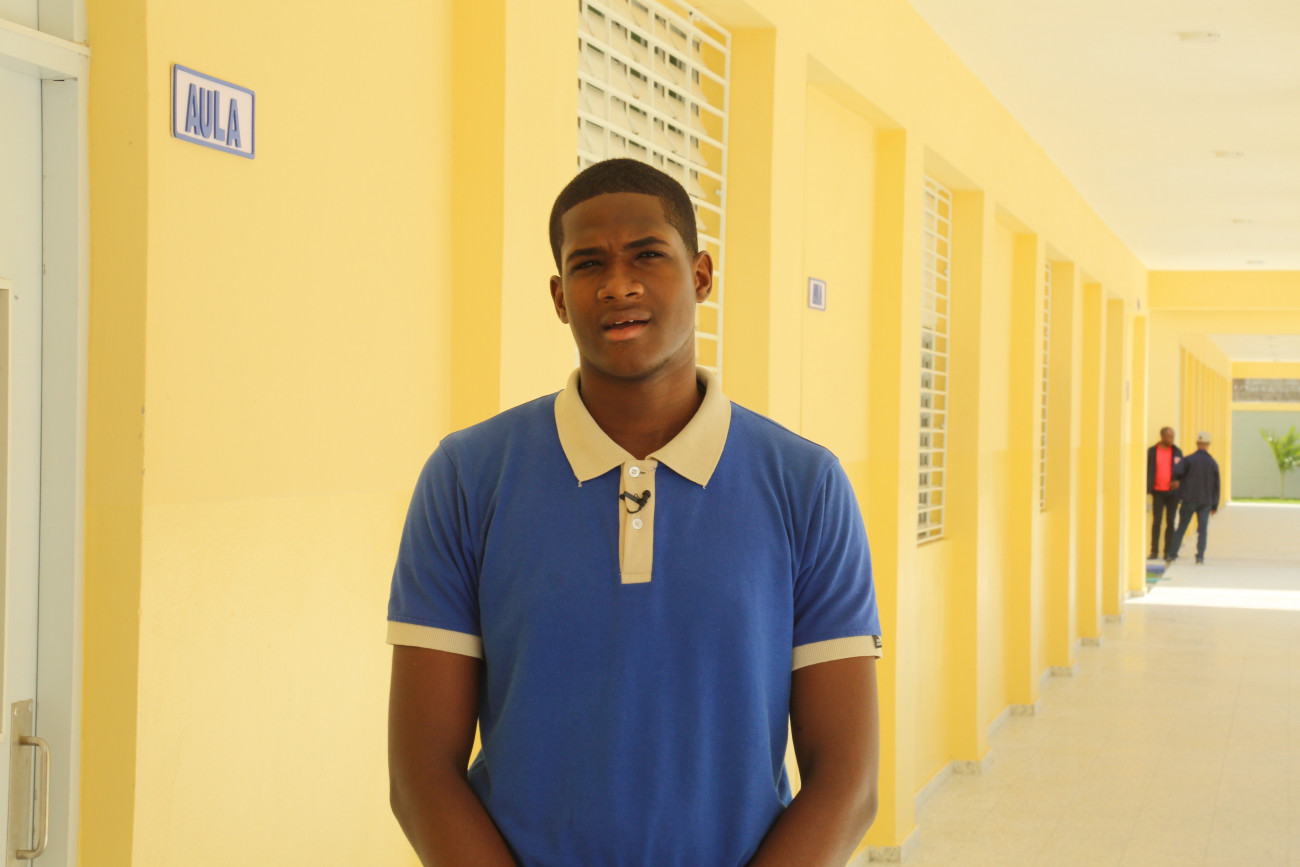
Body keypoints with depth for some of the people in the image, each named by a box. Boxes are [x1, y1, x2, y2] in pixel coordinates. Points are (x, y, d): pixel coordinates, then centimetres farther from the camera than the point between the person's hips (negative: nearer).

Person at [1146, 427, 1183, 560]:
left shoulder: (1177, 452, 6)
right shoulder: (1152, 452, 1)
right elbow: (1148, 470, 3)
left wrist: (1178, 481, -11)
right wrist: (1147, 488, -5)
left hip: (1172, 491, 2)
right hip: (1158, 491, -2)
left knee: (1170, 522, 4)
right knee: (1156, 522, -1)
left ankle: (1168, 551, 10)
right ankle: (1154, 551, 5)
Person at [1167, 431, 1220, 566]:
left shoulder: (1188, 459, -6)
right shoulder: (1213, 463, 3)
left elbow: (1178, 473, -20)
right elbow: (1216, 485, 7)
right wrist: (1215, 505, 14)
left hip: (1189, 500, -1)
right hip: (1206, 502, 1)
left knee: (1181, 528, 5)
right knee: (1202, 530, 3)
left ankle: (1172, 555, 5)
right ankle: (1200, 557, -3)